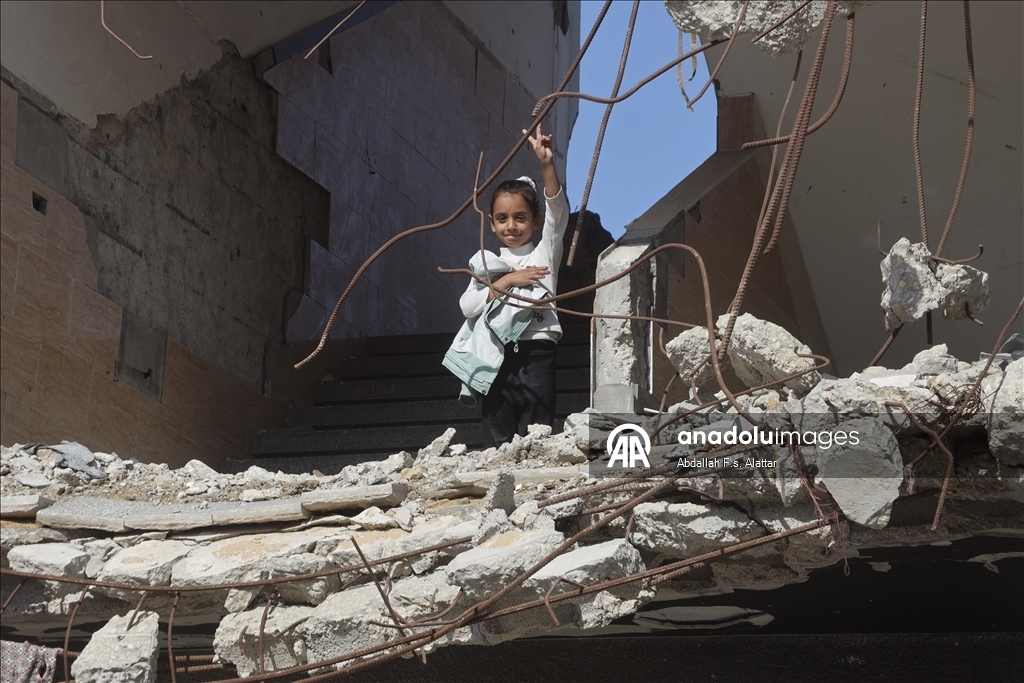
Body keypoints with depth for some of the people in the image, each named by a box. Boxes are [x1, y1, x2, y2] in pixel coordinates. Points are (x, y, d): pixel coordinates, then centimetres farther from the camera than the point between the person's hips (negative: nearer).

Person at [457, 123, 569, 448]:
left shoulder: (545, 253, 9)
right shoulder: (488, 264, 14)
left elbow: (557, 212, -7)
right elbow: (468, 305, 0)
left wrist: (546, 165, -21)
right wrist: (507, 281, -10)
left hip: (537, 352, -2)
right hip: (498, 356, 2)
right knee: (497, 441, 3)